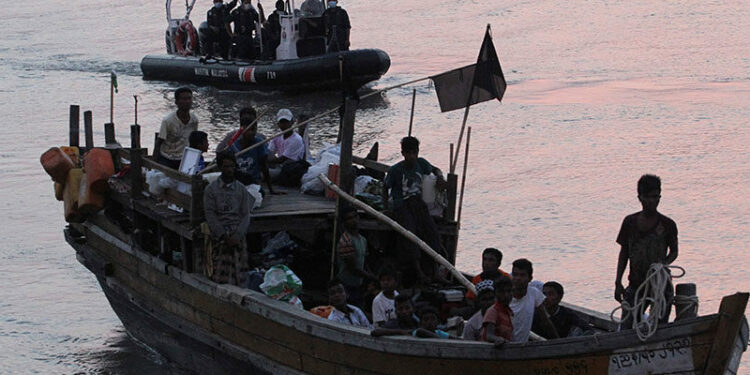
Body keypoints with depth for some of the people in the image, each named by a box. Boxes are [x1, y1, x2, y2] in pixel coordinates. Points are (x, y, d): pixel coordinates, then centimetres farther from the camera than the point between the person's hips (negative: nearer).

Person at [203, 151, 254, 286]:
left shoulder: (241, 189, 15)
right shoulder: (211, 189, 10)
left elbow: (245, 215, 9)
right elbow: (210, 215, 1)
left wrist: (237, 235, -8)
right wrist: (224, 236, -10)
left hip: (237, 230, 2)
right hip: (219, 231, -2)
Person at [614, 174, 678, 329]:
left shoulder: (667, 225, -3)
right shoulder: (630, 222, 3)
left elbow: (674, 252, 8)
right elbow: (624, 254, 9)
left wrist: (663, 263, -15)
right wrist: (618, 282, 3)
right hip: (635, 285, 2)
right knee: (625, 328, -5)